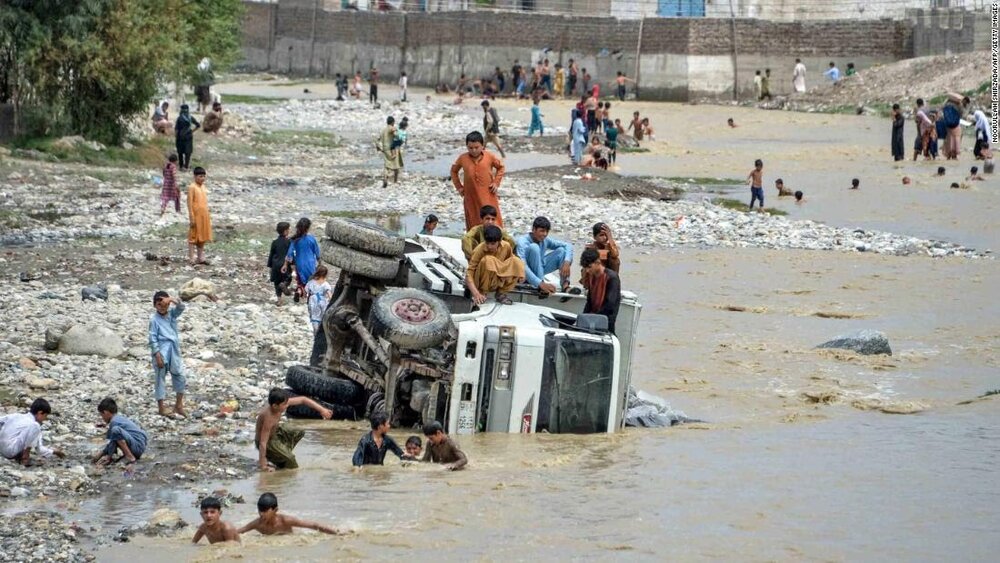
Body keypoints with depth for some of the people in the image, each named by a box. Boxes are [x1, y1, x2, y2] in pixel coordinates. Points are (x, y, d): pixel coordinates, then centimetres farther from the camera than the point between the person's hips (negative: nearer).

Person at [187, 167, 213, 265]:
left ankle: (201, 257, 18)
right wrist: (192, 218, -16)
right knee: (193, 237, -2)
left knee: (202, 237, 11)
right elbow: (190, 203, -13)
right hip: (196, 216, -7)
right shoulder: (192, 187, -11)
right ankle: (191, 258, 2)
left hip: (204, 216, 7)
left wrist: (208, 215, 16)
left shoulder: (203, 187, 12)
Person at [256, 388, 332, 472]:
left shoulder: (282, 403, -20)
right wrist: (262, 465, -33)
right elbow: (263, 443, -36)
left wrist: (321, 410, -19)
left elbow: (303, 400, -11)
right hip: (269, 441, -8)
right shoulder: (268, 418, -38)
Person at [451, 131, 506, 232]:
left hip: (488, 196, -1)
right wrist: (459, 187, 9)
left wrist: (496, 183, 1)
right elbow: (454, 171, 15)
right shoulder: (463, 159, -2)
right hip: (471, 197, 1)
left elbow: (500, 167, 11)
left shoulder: (489, 157, -5)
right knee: (473, 224, 4)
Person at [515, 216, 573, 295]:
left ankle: (565, 284, -21)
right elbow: (522, 267, -38)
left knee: (561, 250, -9)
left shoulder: (546, 240, -7)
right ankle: (540, 287, -36)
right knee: (534, 247, -30)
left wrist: (567, 263, -27)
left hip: (539, 270, 6)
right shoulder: (522, 242, -26)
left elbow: (568, 246, -6)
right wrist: (541, 284, -49)